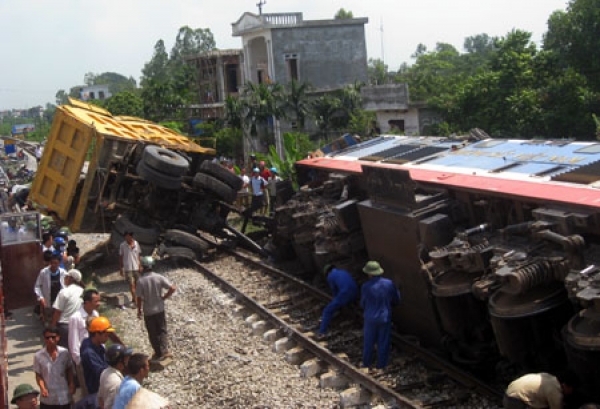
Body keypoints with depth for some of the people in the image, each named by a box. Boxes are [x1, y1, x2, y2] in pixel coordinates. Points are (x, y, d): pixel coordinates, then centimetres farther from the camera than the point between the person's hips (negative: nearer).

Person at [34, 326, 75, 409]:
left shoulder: (65, 353, -5)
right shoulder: (38, 356, -9)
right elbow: (38, 375, -4)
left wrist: (71, 384, -4)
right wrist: (42, 388, -19)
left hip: (64, 397, 1)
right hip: (47, 398, -1)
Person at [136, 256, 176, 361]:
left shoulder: (141, 281, -17)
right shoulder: (159, 277, -10)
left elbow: (139, 298, -13)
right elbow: (172, 288, -14)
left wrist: (139, 311, 1)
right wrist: (163, 297, 0)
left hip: (148, 311, -2)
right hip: (160, 309, 2)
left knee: (153, 333, 14)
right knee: (162, 330, 17)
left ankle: (159, 353, 22)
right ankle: (164, 350, 6)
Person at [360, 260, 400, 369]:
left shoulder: (366, 287, -20)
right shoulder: (389, 284, -12)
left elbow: (363, 304, -6)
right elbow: (396, 299, 2)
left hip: (371, 318, -1)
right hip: (385, 318, 1)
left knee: (369, 342, 18)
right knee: (383, 344, 15)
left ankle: (366, 364, 34)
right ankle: (381, 366, 26)